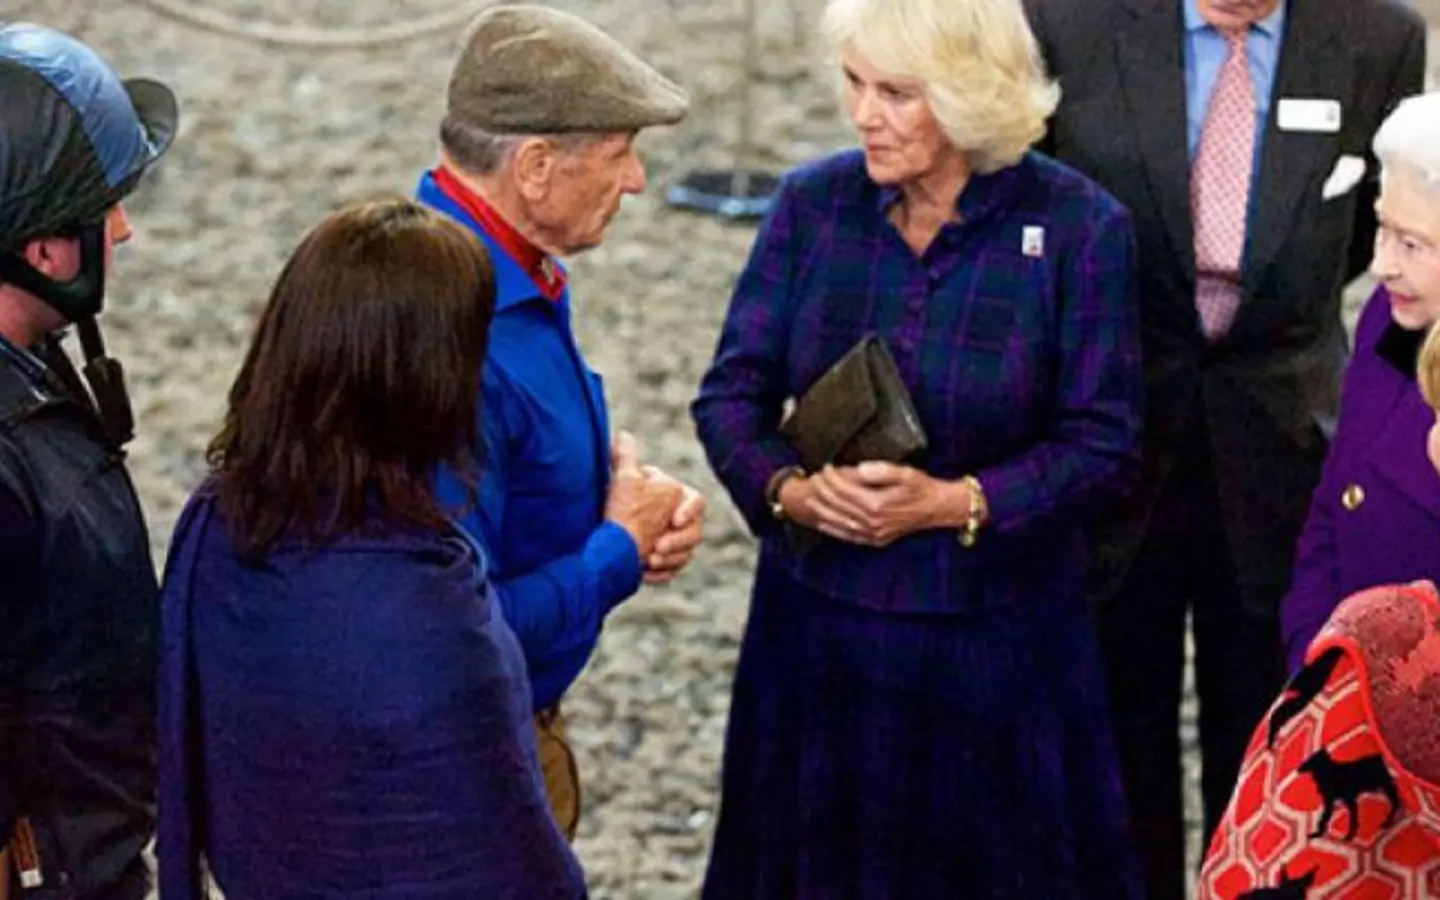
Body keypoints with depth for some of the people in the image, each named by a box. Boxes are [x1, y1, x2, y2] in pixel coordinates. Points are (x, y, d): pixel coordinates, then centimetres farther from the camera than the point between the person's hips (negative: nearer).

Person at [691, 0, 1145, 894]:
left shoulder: (1080, 228, -12)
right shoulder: (813, 203, -3)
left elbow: (1103, 442, -11)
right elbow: (732, 393, 0)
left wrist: (950, 502, -23)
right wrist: (789, 488, -20)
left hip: (997, 636, -2)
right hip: (820, 621, 3)